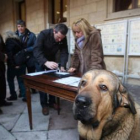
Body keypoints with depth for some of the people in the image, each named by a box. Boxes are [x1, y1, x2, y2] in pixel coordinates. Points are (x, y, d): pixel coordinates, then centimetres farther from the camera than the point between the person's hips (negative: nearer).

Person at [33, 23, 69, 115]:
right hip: (40, 60, -3)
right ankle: (44, 104, 9)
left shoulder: (63, 39, -18)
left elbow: (64, 52, -18)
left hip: (52, 60, 4)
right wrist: (46, 62, -53)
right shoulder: (43, 34, -30)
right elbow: (36, 51, -38)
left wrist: (62, 66, -34)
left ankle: (52, 101, 21)